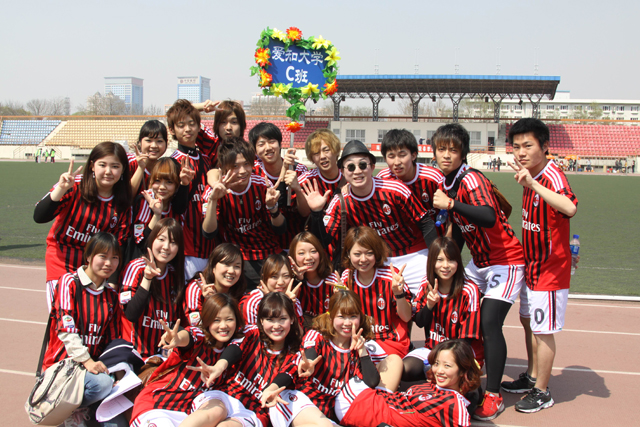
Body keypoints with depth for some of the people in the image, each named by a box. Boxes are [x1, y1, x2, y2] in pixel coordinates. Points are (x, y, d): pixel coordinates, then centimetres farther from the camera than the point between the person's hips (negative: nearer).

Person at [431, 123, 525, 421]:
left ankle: (494, 396, -3)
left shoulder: (471, 180, -23)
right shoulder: (446, 185, 4)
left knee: (489, 322, -14)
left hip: (506, 261, -9)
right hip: (479, 261, 9)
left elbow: (489, 217, -42)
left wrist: (451, 204, -44)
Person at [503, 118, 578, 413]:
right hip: (532, 266, 9)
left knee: (542, 330, 2)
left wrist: (532, 183, -49)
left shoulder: (552, 176, -24)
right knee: (528, 321, 21)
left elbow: (570, 207, -47)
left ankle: (542, 393, 19)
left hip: (551, 270, -9)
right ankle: (532, 377, 40)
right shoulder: (531, 176, 3)